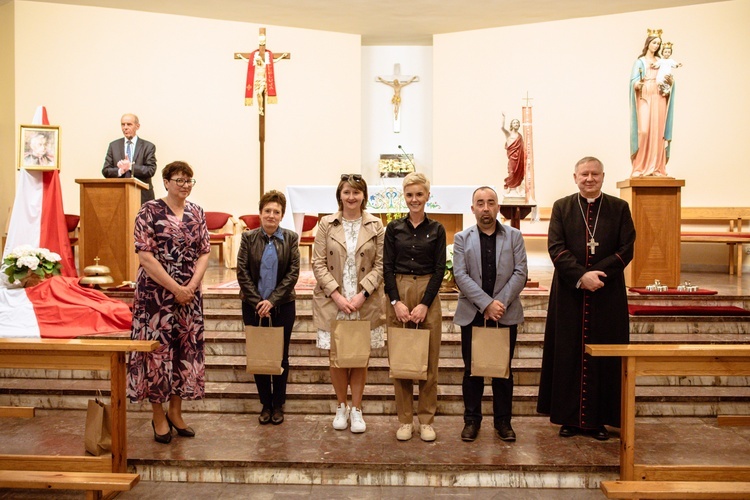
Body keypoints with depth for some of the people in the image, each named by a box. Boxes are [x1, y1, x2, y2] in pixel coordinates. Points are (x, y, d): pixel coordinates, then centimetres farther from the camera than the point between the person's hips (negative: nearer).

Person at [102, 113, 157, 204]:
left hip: (142, 196, -2)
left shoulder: (148, 147, 6)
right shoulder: (113, 145, 14)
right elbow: (105, 171, 9)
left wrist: (130, 166, -14)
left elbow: (151, 170, -4)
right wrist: (120, 171, -11)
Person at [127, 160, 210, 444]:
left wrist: (191, 286, -10)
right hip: (156, 293, -5)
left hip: (189, 294, 5)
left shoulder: (197, 213, 8)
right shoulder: (150, 211, -7)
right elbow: (145, 255, -13)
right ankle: (159, 417, 16)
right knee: (158, 350, 1)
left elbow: (204, 252, 6)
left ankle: (175, 412, 24)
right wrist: (175, 288, -15)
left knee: (186, 350, 9)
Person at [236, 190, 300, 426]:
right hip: (253, 305, 1)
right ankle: (265, 404, 20)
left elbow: (293, 272, -6)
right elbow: (242, 272, -4)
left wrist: (272, 300, -13)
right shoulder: (248, 237, -1)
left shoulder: (291, 238, -2)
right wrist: (258, 302, -11)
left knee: (281, 356, 7)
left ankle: (278, 405, 20)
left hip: (283, 305, 0)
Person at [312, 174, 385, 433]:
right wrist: (337, 295, -12)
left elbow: (380, 265, -1)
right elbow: (318, 264, -2)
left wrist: (361, 295, -12)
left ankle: (356, 409, 21)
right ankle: (341, 406, 25)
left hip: (365, 302, 0)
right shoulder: (326, 224, 1)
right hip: (332, 301, 0)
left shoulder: (376, 225, 1)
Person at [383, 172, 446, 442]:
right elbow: (387, 267, 2)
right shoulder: (394, 228, 5)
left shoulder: (436, 229, 4)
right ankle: (405, 420, 13)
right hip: (398, 293, 1)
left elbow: (440, 269, -1)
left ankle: (426, 420, 13)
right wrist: (396, 301, -10)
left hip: (428, 294, 0)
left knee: (429, 359, 3)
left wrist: (425, 304, -10)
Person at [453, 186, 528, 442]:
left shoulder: (514, 236, 5)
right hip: (472, 314, 0)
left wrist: (500, 302, -14)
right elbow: (461, 276, -7)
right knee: (472, 370, 7)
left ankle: (503, 421, 20)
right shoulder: (462, 238, 3)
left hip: (506, 314, 0)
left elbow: (520, 273, -2)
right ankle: (472, 419, 19)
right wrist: (486, 304, -16)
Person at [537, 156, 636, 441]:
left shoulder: (619, 208, 6)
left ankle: (599, 419, 13)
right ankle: (569, 418, 12)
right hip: (569, 294, 0)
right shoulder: (562, 207, 5)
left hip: (608, 295, 0)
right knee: (568, 355, 3)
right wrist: (581, 276, -18)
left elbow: (626, 249, -1)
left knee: (604, 355, 3)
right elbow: (555, 247, -5)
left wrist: (598, 273, -14)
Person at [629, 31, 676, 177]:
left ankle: (657, 168, -5)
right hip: (644, 99, -3)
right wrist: (638, 84, -24)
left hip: (659, 99, 3)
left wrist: (670, 81, -9)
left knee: (658, 132, -4)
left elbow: (670, 82, 14)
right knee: (644, 131, -16)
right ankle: (640, 168, -15)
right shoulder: (640, 61, 12)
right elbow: (634, 82, -1)